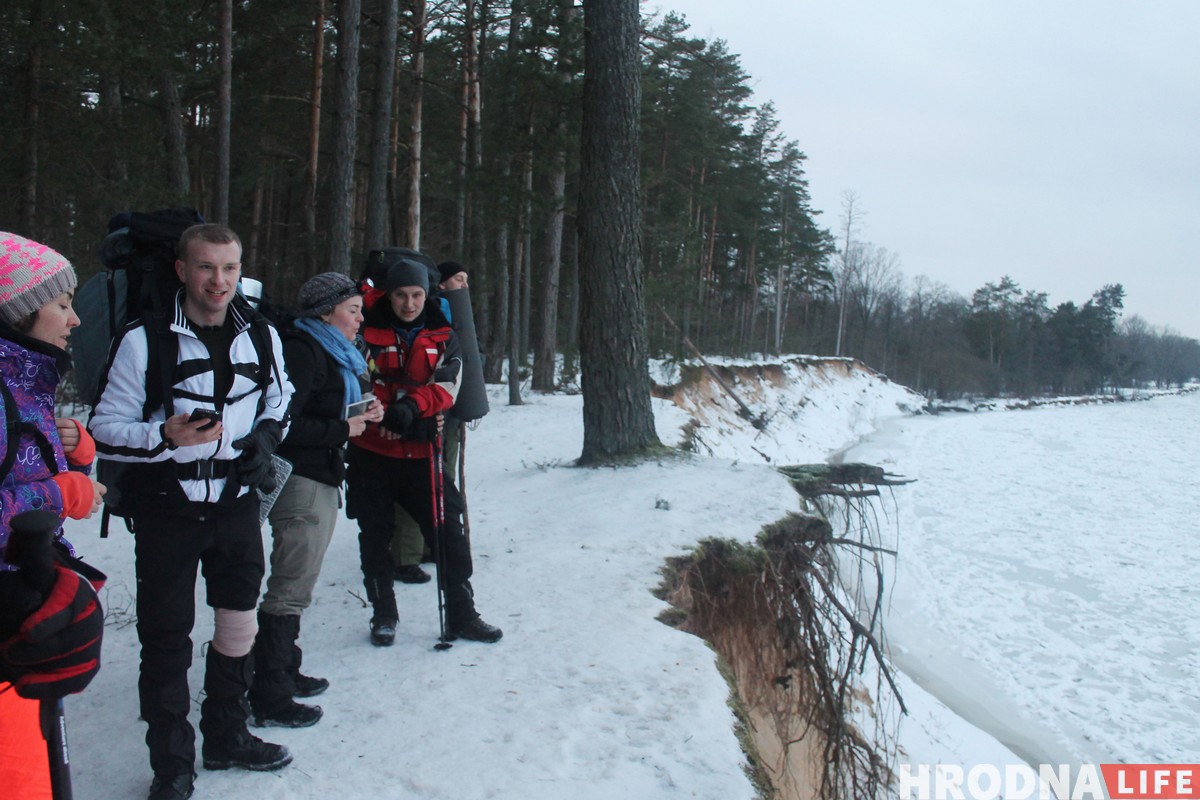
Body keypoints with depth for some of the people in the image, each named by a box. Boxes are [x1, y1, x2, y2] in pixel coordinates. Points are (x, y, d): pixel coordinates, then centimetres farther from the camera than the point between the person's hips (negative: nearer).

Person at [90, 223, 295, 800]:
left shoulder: (261, 336, 2)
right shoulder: (144, 340, -12)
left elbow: (278, 399, 20)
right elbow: (105, 430, -10)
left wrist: (265, 438, 1)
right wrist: (166, 437, -27)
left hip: (237, 507, 4)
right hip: (167, 512, -4)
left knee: (239, 624, 14)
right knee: (167, 641, 2)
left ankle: (227, 737, 35)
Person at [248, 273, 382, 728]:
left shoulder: (333, 353, 18)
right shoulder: (301, 350, -14)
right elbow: (283, 423, -22)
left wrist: (362, 414, 5)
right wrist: (342, 428, -15)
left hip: (321, 480, 10)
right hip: (301, 481, -10)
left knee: (296, 586, 17)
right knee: (291, 587, -7)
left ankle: (284, 673, 28)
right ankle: (268, 698, -2)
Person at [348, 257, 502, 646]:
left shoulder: (442, 336, 6)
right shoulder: (368, 329, -2)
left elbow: (446, 387, -6)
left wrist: (412, 405, -23)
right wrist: (388, 414, -21)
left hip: (422, 452, 1)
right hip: (372, 450, -1)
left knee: (448, 533, 0)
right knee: (375, 535, 10)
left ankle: (461, 615, 13)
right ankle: (383, 615, 26)